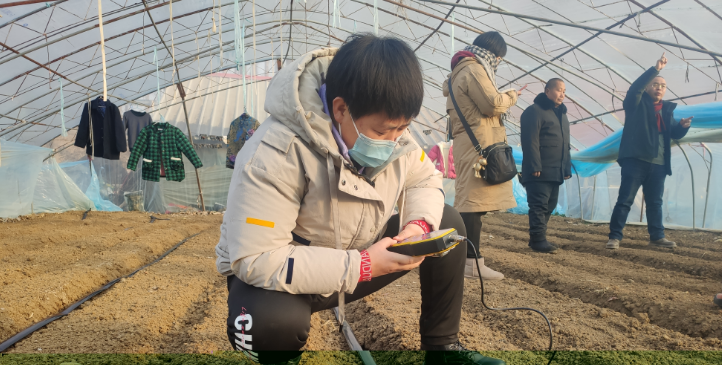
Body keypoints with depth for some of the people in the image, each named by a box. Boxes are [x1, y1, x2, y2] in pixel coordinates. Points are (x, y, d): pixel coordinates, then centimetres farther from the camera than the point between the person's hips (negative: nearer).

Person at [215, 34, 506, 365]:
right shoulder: (274, 154, -33)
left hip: (361, 256, 6)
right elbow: (254, 260, -35)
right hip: (284, 276, -6)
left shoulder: (389, 129, -11)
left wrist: (419, 224, -20)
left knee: (448, 223, -5)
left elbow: (424, 179, 4)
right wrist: (361, 266, -34)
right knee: (274, 320, -40)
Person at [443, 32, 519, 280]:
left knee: (468, 200, 12)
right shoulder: (474, 69, -8)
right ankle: (472, 263, -10)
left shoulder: (459, 71, 24)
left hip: (467, 143, 11)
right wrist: (511, 97, 3)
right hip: (479, 142, -11)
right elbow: (492, 104, -15)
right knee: (474, 201, -11)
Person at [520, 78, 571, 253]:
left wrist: (567, 168, 20)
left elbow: (565, 145, 25)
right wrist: (535, 166, -21)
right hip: (540, 172, -9)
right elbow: (530, 141, -16)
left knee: (550, 205, 10)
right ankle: (538, 239, -4)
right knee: (539, 204, -9)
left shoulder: (561, 114, 22)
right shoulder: (535, 111, -7)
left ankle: (537, 237, 18)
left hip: (556, 172, 9)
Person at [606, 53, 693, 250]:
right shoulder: (637, 103, 4)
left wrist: (683, 125, -3)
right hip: (636, 160, -5)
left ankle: (657, 237, 21)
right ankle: (614, 237, -4)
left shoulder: (666, 109, 19)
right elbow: (635, 87, -16)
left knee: (655, 202, 12)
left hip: (658, 164, 6)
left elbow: (675, 134, 18)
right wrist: (655, 69, -23)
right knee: (625, 200, -6)